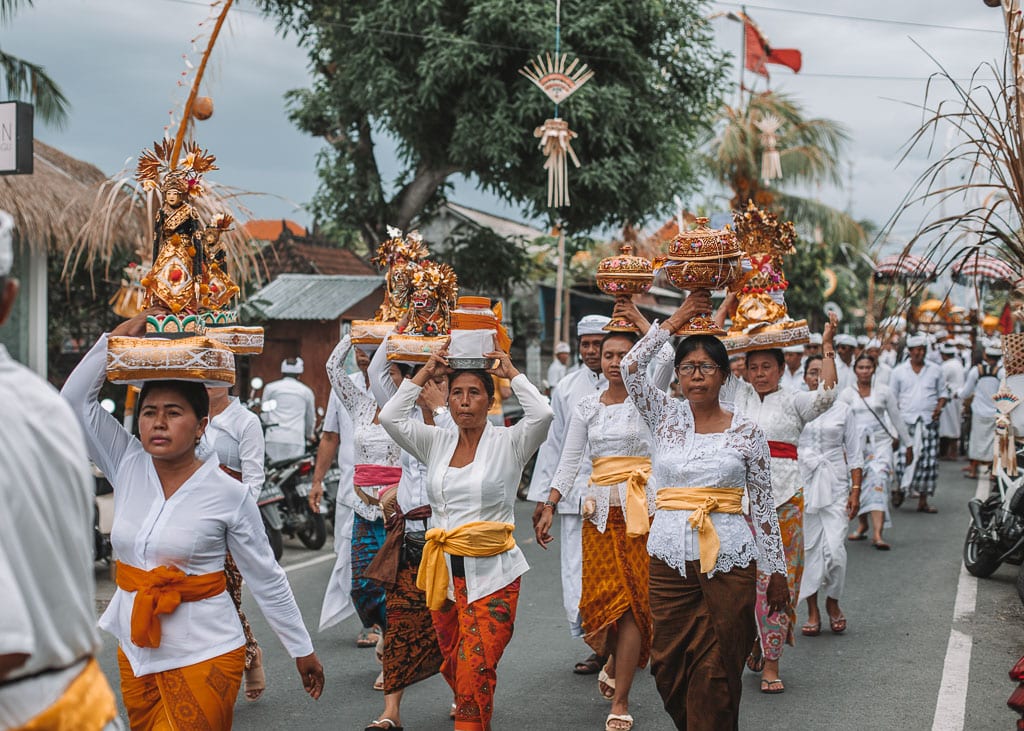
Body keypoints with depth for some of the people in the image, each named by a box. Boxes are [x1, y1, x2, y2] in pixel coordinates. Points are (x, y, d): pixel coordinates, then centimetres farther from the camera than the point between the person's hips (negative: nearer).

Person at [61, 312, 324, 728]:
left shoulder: (229, 495, -10)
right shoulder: (127, 466, 1)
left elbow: (267, 579, -3)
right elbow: (74, 401, -2)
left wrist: (302, 650, 1)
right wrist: (116, 338, -9)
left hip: (203, 656, -5)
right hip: (135, 648, 5)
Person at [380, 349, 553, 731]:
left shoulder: (508, 442, -2)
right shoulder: (436, 443, 10)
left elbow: (542, 414, -19)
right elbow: (391, 417, 0)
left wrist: (511, 372, -7)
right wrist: (425, 373, 3)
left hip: (491, 575, -5)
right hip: (444, 572, 5)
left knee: (476, 669, -12)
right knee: (453, 666, 15)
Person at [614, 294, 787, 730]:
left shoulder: (746, 432, 2)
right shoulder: (665, 417, 7)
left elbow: (762, 505, 6)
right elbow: (631, 367, -8)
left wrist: (777, 571, 6)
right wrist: (676, 321, -5)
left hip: (729, 563, -2)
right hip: (670, 559, 2)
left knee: (716, 671, 0)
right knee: (668, 666, 6)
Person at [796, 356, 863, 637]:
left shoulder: (842, 409, 5)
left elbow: (855, 453, 7)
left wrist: (856, 490, 1)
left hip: (835, 486, 0)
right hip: (802, 483, 0)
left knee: (835, 549, -9)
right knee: (809, 548, 1)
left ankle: (833, 602, 15)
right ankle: (813, 611, 12)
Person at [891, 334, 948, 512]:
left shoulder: (935, 370, 11)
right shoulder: (899, 371, 7)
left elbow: (942, 392, 17)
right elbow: (892, 397, 9)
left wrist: (940, 406, -3)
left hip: (929, 422, 2)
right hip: (906, 421, -2)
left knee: (928, 461, -2)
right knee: (904, 456, -11)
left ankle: (923, 501, 6)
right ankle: (899, 488, 15)